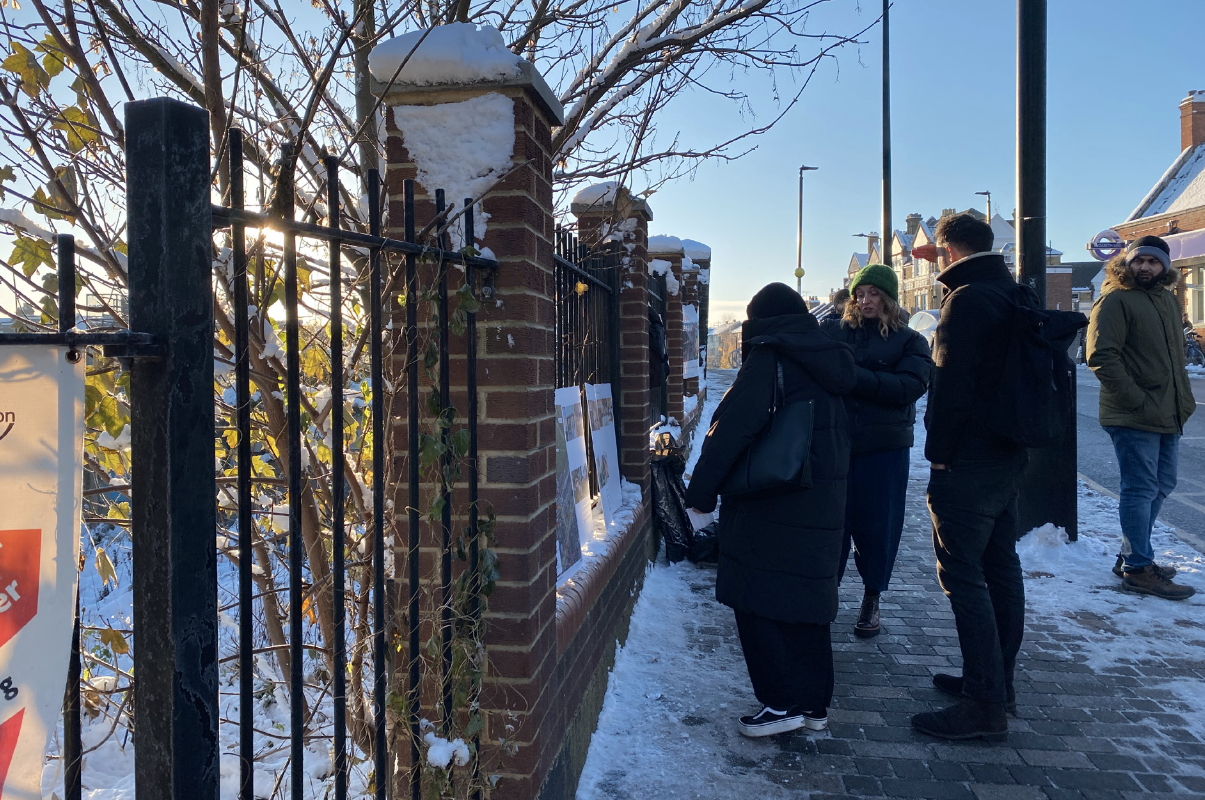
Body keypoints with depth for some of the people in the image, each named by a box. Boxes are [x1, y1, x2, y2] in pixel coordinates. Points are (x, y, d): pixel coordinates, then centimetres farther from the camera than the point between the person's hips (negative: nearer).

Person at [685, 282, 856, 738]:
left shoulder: (769, 359, -10)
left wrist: (701, 489, -14)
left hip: (772, 508, -8)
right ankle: (814, 703, 23)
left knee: (758, 603, 0)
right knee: (806, 601, 15)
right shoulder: (828, 363, 15)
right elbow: (839, 436, 18)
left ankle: (783, 703, 5)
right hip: (823, 506, 9)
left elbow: (733, 427, -18)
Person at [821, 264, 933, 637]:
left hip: (884, 447, 0)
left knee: (877, 524, 7)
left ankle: (872, 599, 26)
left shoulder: (910, 341, 6)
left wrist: (854, 376, -19)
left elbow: (909, 387, -11)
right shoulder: (830, 331, 7)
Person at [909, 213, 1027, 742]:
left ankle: (984, 705, -4)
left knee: (963, 574, -7)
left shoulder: (967, 299, -16)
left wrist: (939, 454, -14)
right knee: (1000, 569, 15)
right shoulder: (1015, 296, 14)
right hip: (1009, 455, 10)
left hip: (968, 461, -10)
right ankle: (999, 681, 27)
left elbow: (953, 384, -20)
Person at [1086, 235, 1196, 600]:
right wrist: (1137, 401, -21)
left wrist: (1184, 398, 13)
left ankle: (1132, 557, 28)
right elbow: (1101, 356, -20)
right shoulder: (1115, 300, -11)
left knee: (1161, 486, 15)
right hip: (1133, 418, -9)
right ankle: (1138, 569, 7)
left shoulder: (1167, 299, 16)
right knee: (1141, 489, -4)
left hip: (1169, 415, 9)